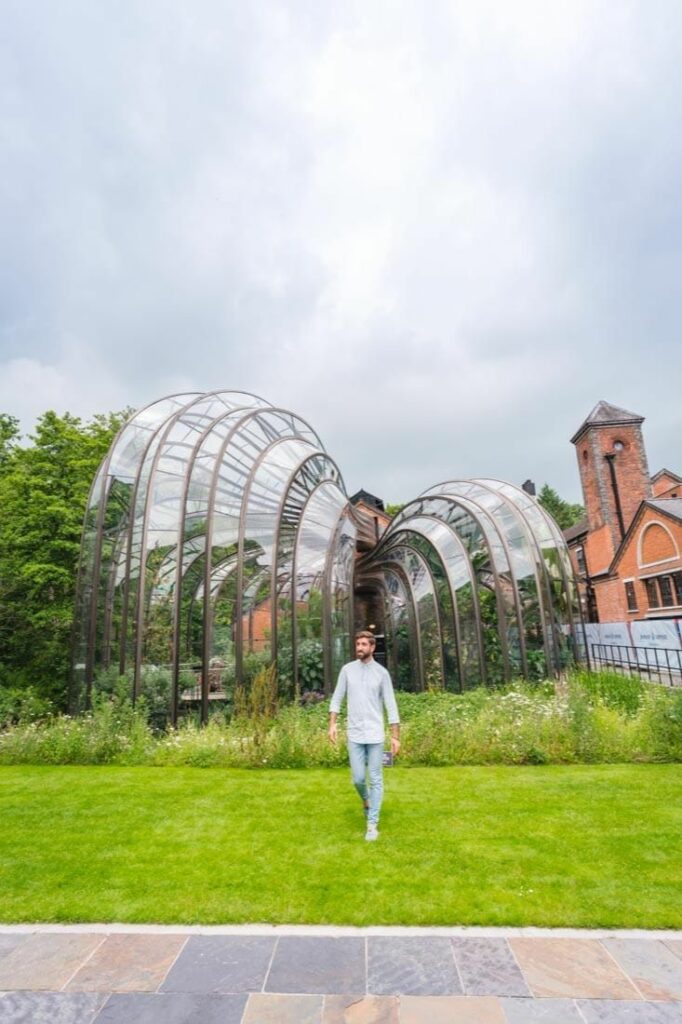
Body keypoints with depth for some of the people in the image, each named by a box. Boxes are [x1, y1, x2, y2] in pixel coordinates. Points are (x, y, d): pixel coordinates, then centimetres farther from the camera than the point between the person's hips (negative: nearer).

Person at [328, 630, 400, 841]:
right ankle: (366, 801, 38)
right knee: (358, 778, 6)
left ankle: (373, 824, 15)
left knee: (376, 780, 4)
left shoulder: (381, 672, -4)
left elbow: (391, 706, -3)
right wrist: (332, 724, -7)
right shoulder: (347, 669, 1)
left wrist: (396, 736, -6)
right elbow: (337, 698, 4)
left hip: (375, 735, -1)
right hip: (354, 735, 1)